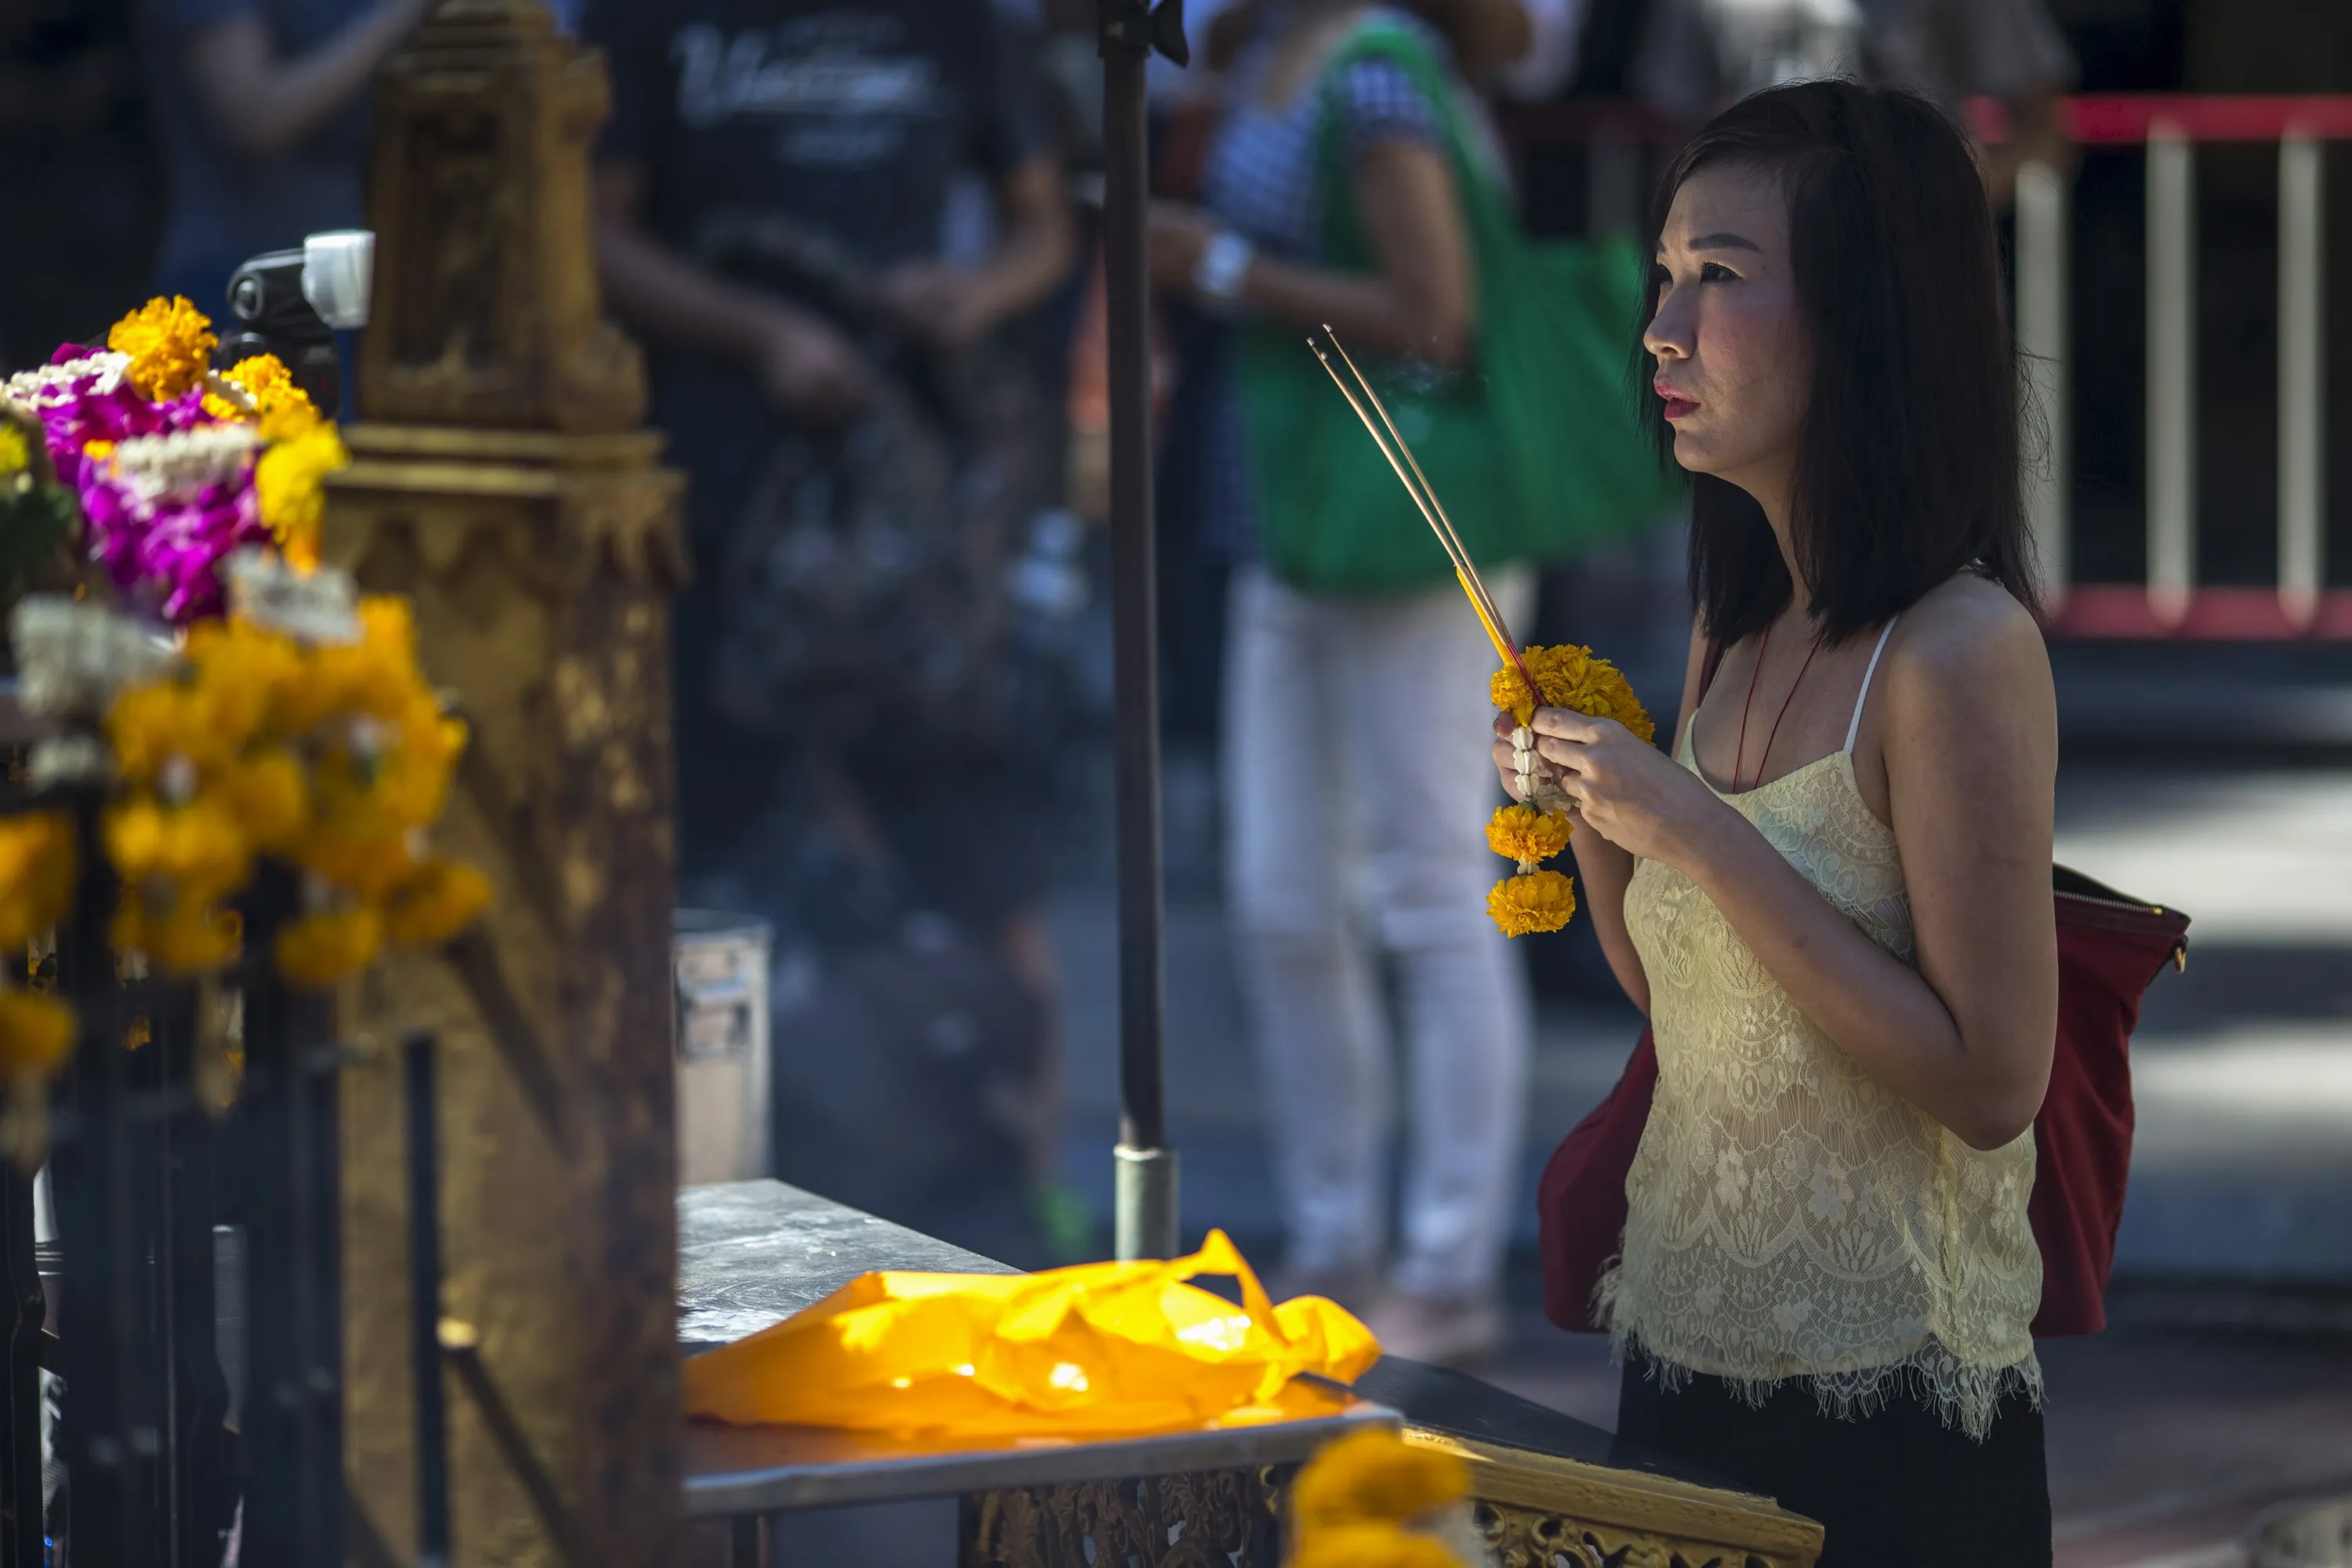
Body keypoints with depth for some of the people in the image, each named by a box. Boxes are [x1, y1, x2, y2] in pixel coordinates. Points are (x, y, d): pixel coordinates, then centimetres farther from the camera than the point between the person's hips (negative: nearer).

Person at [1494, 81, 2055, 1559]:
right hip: (1686, 1358, 8)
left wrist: (1702, 834, -22)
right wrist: (1588, 800, 0)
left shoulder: (1961, 651, -17)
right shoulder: (1732, 636, 7)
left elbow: (1989, 1084, -21)